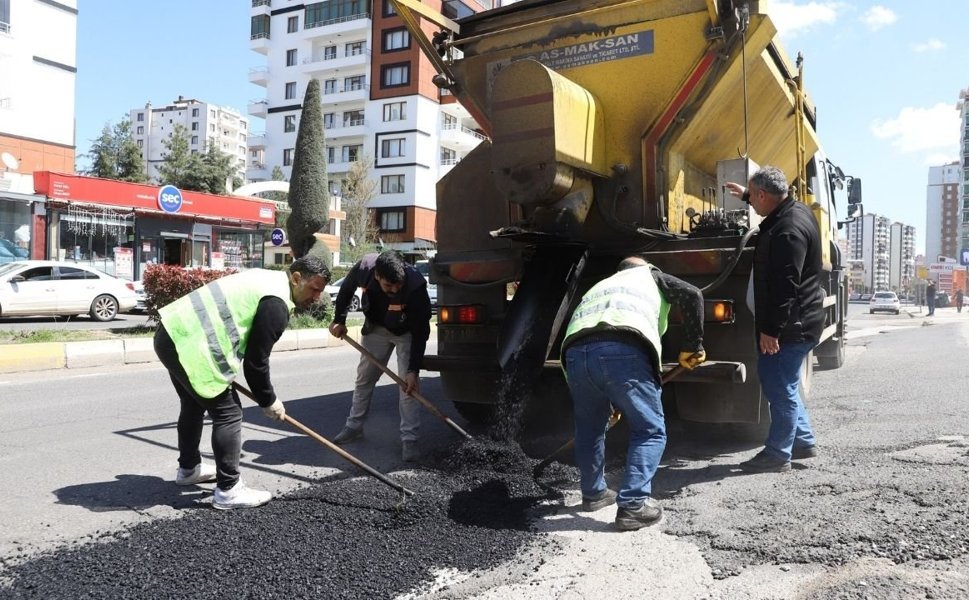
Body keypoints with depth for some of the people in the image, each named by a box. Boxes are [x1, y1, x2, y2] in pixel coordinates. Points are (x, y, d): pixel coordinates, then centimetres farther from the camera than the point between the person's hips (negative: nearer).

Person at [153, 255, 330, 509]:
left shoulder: (267, 279, 16)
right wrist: (269, 401, 1)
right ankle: (228, 490, 2)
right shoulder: (276, 304, -14)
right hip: (190, 345, -11)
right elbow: (256, 360, -12)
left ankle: (188, 468, 45)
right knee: (229, 412, -4)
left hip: (174, 332, 11)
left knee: (194, 404, 26)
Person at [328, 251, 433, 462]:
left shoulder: (416, 286, -40)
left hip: (407, 332, -4)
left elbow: (420, 332, -32)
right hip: (376, 327, 4)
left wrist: (413, 370, -33)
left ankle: (409, 439, -6)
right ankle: (354, 426, 25)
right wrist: (339, 320, -2)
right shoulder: (364, 268, -30)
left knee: (409, 383, -12)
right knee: (364, 376, 10)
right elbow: (346, 289, -4)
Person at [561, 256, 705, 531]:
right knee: (650, 430, 11)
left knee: (589, 427, 26)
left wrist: (610, 403, 50)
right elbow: (692, 295, 13)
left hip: (575, 352, 5)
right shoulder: (650, 275, 32)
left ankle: (593, 493, 39)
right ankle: (632, 506, 6)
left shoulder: (600, 286, 43)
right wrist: (692, 346, 21)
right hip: (622, 350, -5)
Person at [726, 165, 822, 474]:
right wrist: (746, 194, 44)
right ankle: (804, 442, 30)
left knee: (780, 387, -2)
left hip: (791, 325, -11)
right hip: (795, 321, 11)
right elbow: (773, 204, 36)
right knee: (780, 384, 19)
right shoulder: (795, 209, 8)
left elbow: (785, 286, -27)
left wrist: (771, 329, -26)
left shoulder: (789, 230, -24)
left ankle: (777, 454, 9)